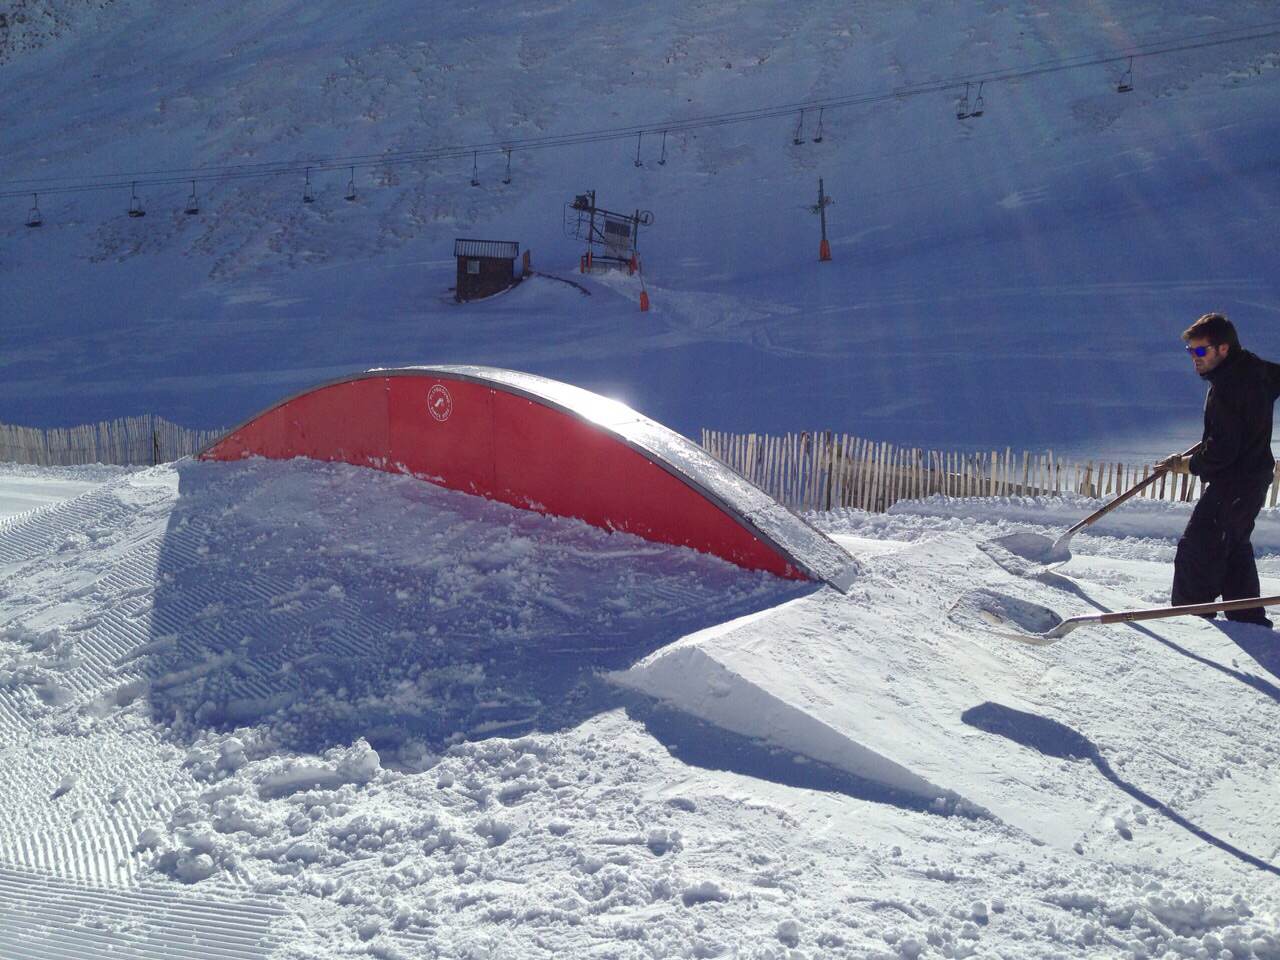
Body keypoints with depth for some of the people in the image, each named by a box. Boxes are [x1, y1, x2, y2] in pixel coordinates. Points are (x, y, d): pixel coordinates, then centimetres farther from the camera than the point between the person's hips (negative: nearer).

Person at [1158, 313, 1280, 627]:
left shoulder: (1226, 387, -24)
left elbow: (1222, 451, -26)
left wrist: (1189, 465, -9)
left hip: (1233, 484, -10)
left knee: (1196, 550, -7)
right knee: (1235, 549, 20)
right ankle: (1249, 619, 28)